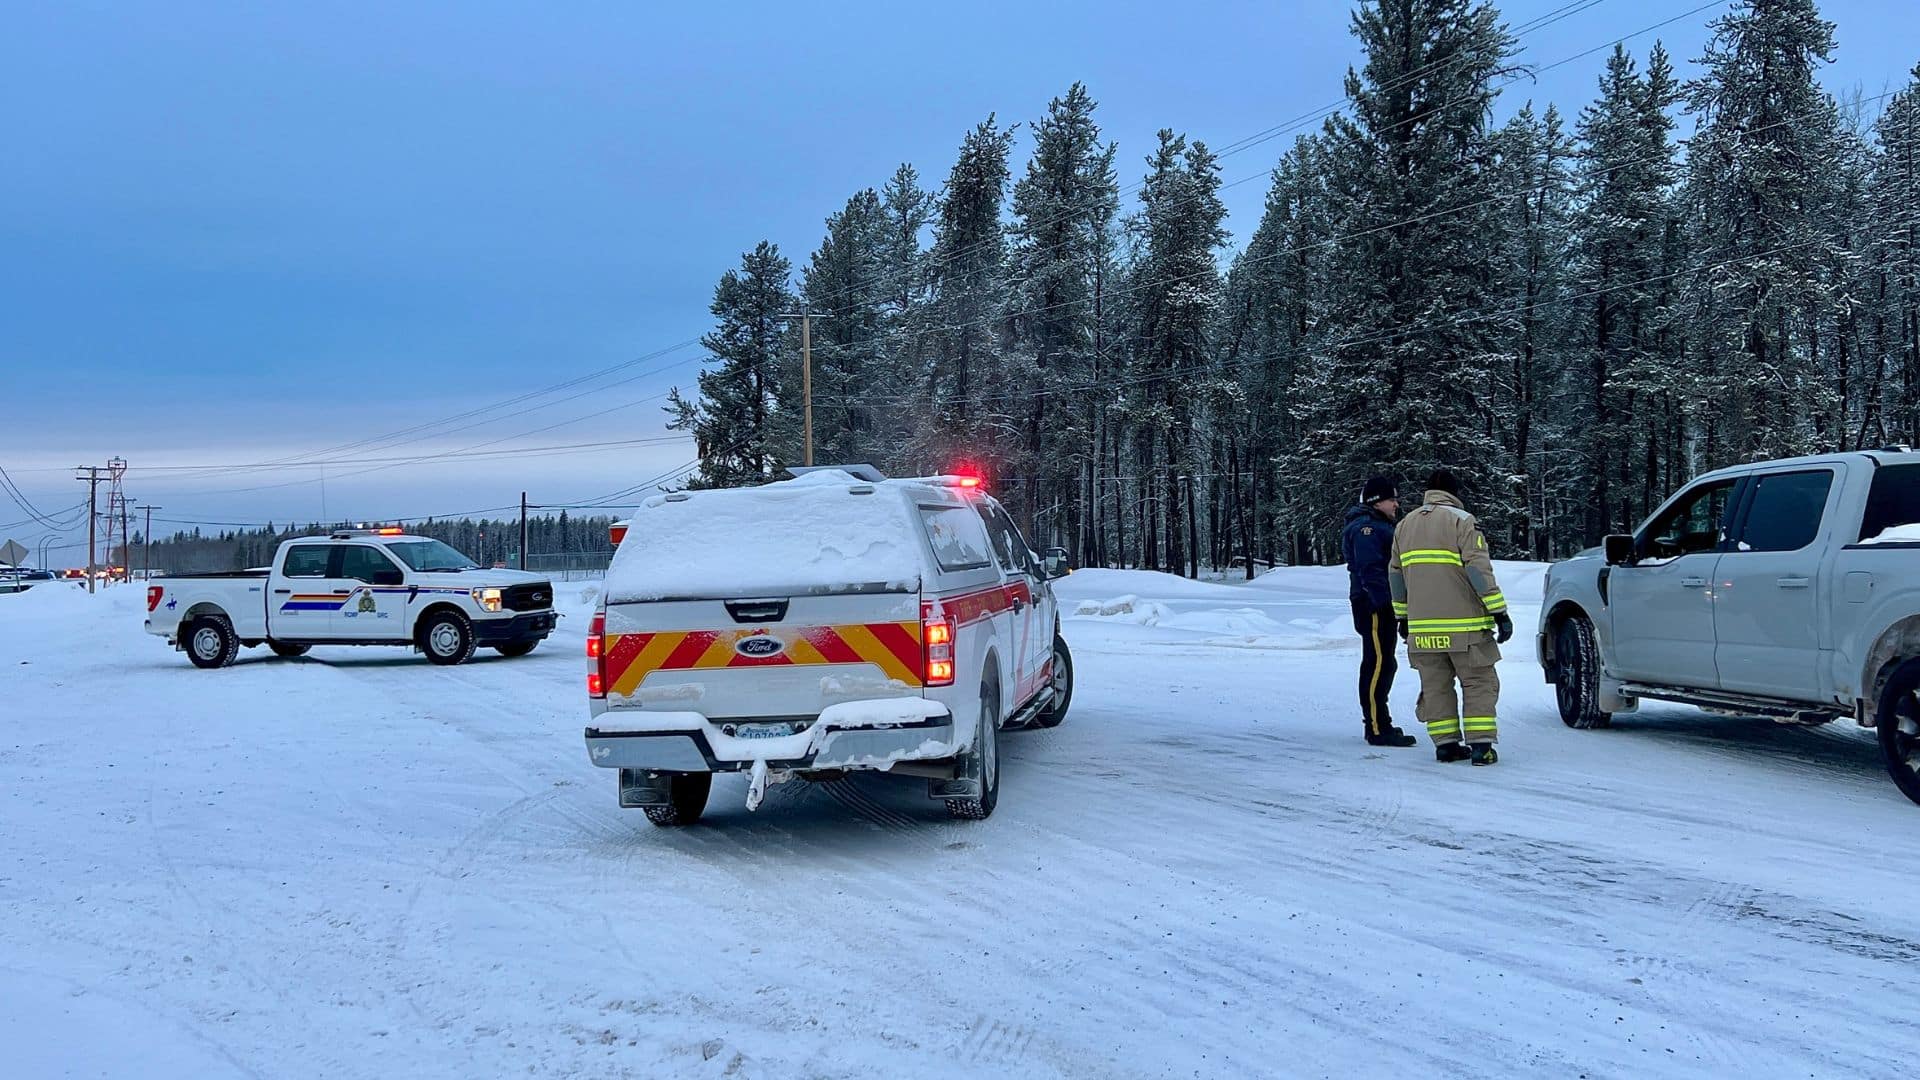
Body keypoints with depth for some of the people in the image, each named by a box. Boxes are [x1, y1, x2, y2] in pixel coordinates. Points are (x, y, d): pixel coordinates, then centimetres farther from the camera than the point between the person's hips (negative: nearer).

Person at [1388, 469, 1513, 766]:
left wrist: (1403, 617, 25)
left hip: (1422, 626, 5)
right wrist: (1499, 612, -11)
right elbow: (1479, 570, -13)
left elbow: (1396, 575, 17)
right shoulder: (1462, 521, -5)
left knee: (1436, 686, 11)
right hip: (1464, 624, -5)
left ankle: (1446, 744, 10)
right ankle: (1480, 745, -3)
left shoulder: (1405, 525, 13)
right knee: (1479, 683, 3)